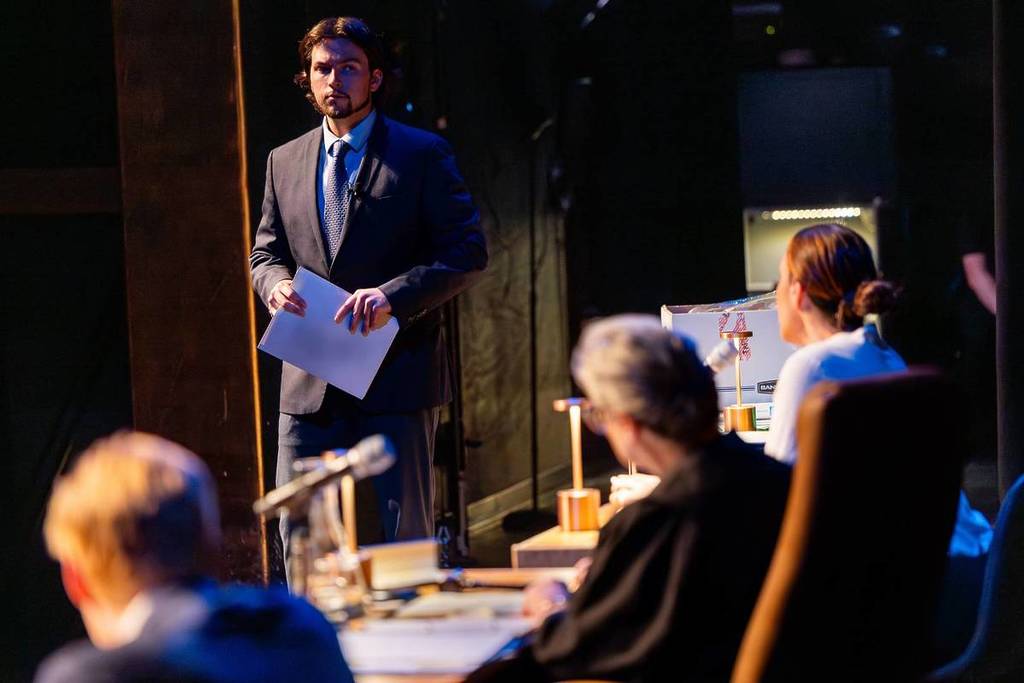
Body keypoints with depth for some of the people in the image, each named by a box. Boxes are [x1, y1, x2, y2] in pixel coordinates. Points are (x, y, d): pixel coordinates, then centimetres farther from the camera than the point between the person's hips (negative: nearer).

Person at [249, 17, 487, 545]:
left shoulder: (422, 154, 0)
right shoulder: (285, 162, 14)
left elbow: (467, 253, -5)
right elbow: (265, 252, 20)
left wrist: (393, 294, -19)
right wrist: (275, 284, -5)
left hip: (397, 378, -4)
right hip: (308, 388, 4)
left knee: (404, 535, 0)